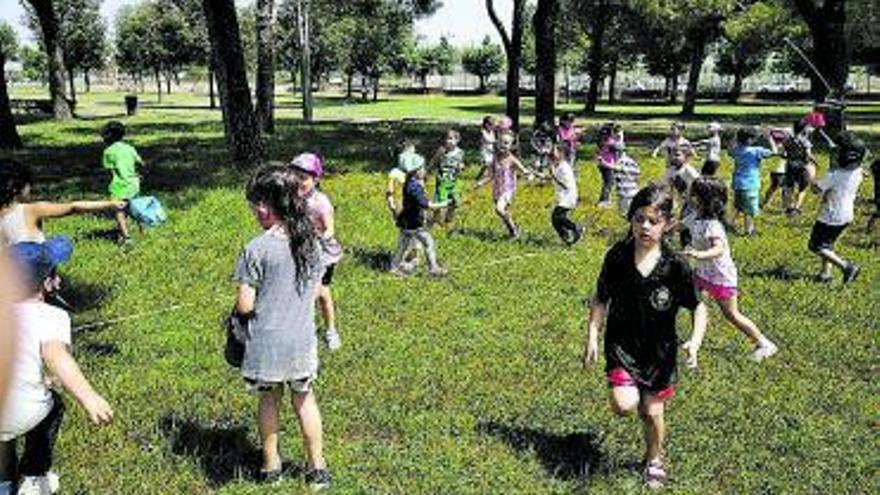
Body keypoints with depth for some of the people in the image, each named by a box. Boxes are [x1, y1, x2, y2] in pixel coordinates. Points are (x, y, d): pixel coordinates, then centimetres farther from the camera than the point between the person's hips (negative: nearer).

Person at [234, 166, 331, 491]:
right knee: (305, 400, 17)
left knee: (269, 400, 16)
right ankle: (318, 469, 25)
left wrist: (239, 305, 6)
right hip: (302, 338, 3)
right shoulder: (311, 242, -3)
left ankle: (271, 466, 31)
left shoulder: (256, 249, -18)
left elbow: (244, 305, -16)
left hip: (266, 341, -3)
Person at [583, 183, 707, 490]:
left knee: (652, 412, 11)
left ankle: (655, 461, 40)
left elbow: (698, 308, -4)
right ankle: (626, 392, 20)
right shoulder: (616, 257, -11)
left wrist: (695, 342, -19)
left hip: (660, 350, 0)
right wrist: (592, 336, -7)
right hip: (621, 344, 0)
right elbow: (601, 300, 1)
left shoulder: (676, 266, -14)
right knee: (625, 406, -19)